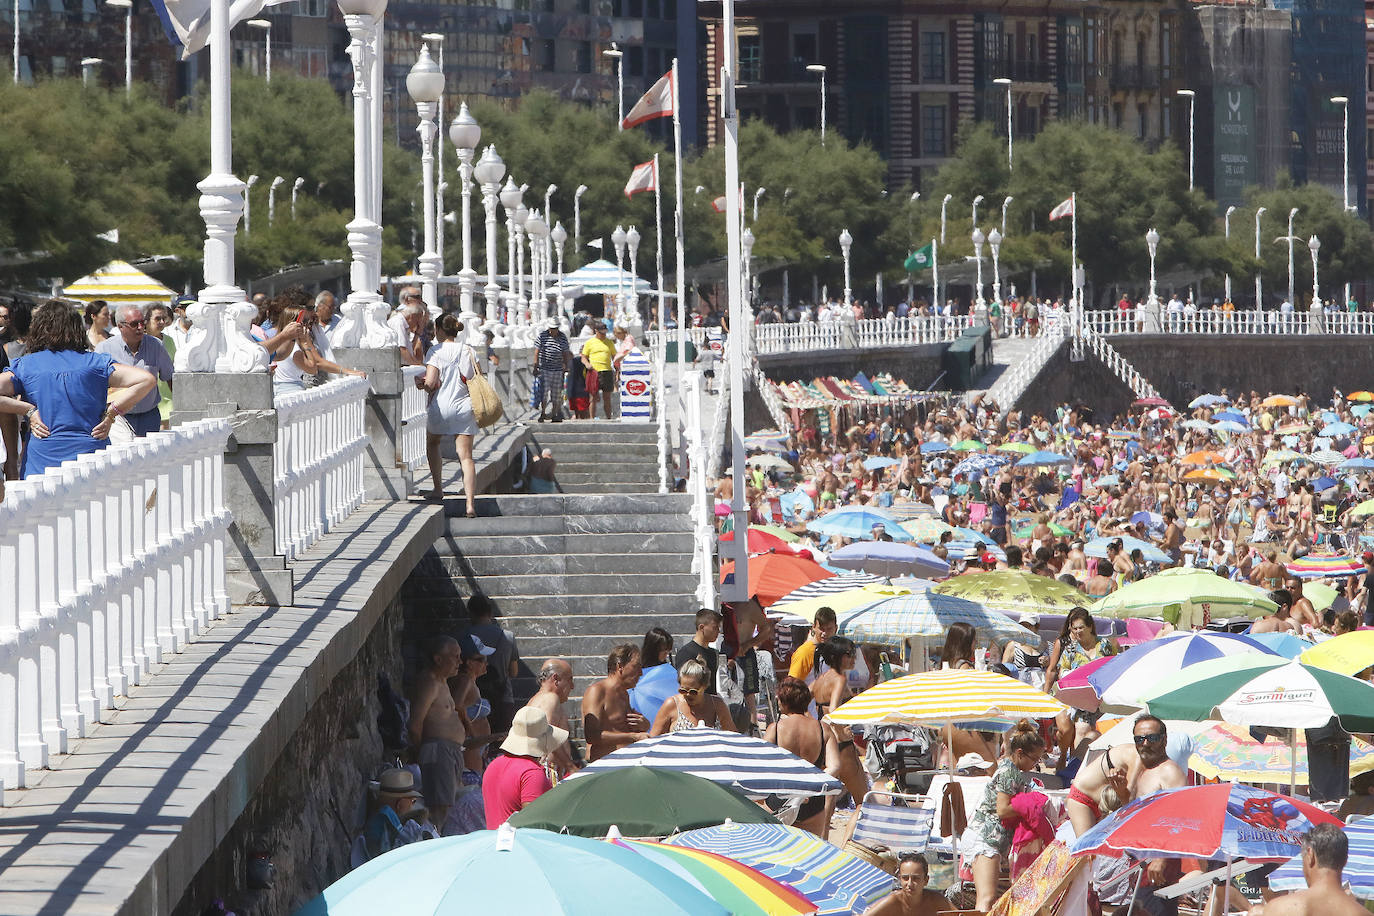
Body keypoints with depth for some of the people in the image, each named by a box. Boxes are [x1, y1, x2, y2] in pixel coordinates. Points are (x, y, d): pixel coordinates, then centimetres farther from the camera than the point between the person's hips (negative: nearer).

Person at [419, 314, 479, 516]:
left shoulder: (436, 351, -7)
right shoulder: (468, 351, 5)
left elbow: (430, 383, -15)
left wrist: (419, 382, 6)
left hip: (441, 406, -3)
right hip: (464, 407, 3)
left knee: (432, 444, 26)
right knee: (466, 457, -1)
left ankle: (438, 489, 23)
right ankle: (470, 503, -14)